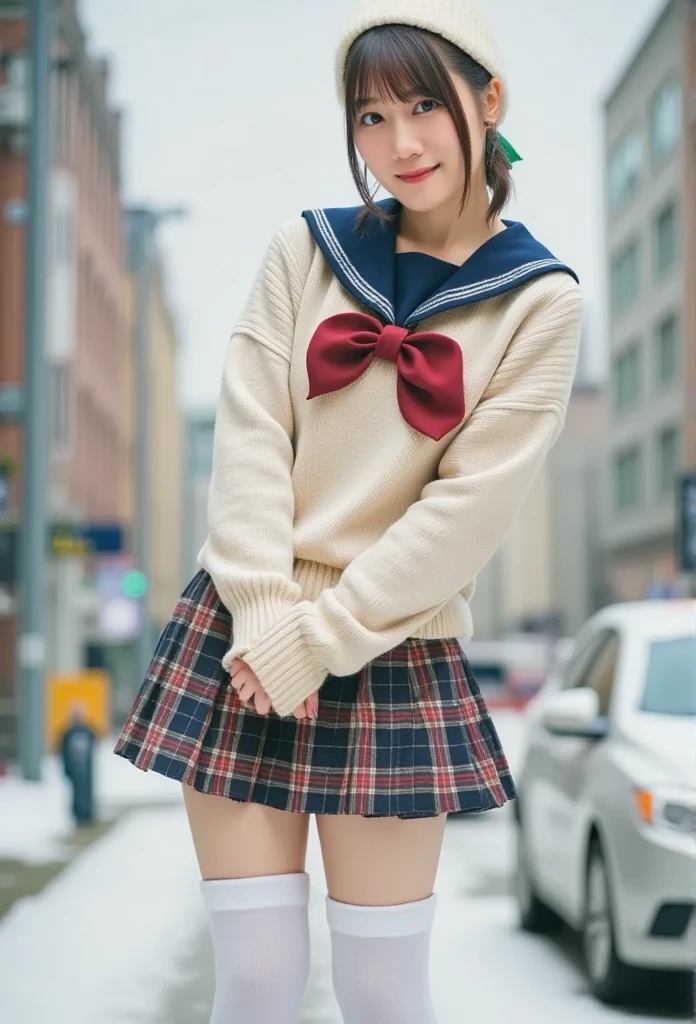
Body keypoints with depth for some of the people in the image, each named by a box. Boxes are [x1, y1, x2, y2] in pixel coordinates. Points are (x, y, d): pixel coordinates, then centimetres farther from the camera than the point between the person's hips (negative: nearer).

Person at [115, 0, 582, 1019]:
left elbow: (469, 504, -9)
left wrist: (316, 639, -13)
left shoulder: (540, 302, -1)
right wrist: (264, 620, -12)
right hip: (242, 637, 2)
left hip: (395, 654, -1)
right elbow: (247, 438, -1)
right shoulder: (306, 251, 6)